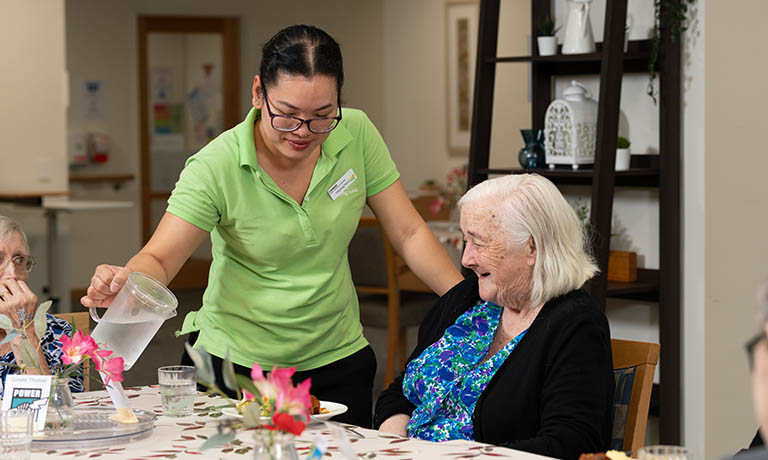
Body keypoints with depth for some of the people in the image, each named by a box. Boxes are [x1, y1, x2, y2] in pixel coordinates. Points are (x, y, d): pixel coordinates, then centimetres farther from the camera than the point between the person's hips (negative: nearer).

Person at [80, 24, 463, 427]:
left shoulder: (356, 134, -8)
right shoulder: (217, 167, -17)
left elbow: (408, 234, -3)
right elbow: (159, 259, -18)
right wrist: (126, 284, -40)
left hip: (336, 359, 3)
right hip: (236, 362, -3)